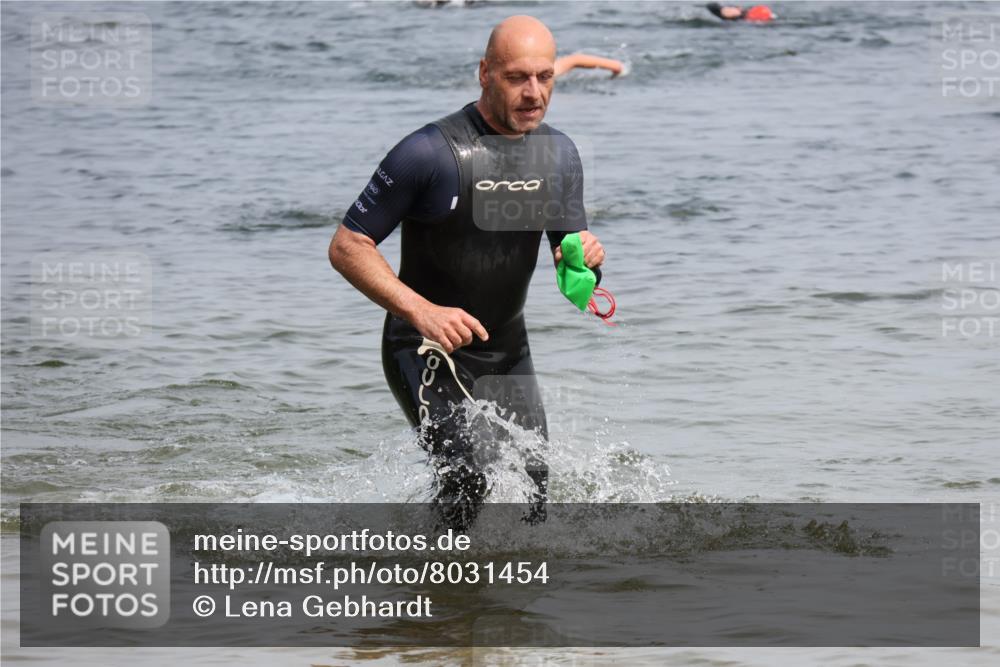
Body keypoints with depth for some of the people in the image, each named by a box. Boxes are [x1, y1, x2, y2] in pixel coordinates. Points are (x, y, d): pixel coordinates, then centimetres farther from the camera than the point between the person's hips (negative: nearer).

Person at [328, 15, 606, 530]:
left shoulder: (559, 154, 3)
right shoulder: (431, 152, -18)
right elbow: (347, 247, -15)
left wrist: (586, 258, -14)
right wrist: (421, 311, -28)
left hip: (507, 353, 6)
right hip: (427, 353, -6)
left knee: (532, 501, 4)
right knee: (474, 474, -25)